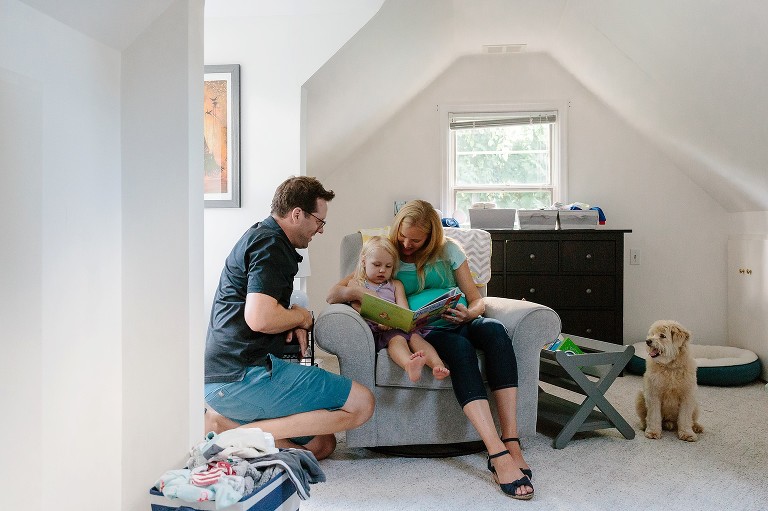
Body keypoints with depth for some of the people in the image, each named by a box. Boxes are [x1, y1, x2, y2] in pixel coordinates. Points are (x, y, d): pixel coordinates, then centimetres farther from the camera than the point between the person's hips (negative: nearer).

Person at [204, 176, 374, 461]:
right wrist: (301, 317, -4)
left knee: (321, 445, 12)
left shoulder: (257, 236, 22)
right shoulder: (271, 244, -11)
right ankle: (244, 433, -15)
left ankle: (226, 421, -1)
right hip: (243, 375, -11)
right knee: (361, 403, -12)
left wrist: (294, 322, 13)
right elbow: (259, 318, -25)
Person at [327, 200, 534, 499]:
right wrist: (359, 294, -22)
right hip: (420, 333, -3)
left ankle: (511, 442, -37)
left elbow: (476, 299, 11)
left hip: (456, 324, 3)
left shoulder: (448, 250, 12)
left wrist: (468, 314, -13)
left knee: (494, 329, -33)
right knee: (459, 347, -37)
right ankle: (498, 456, -46)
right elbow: (333, 294, 1)